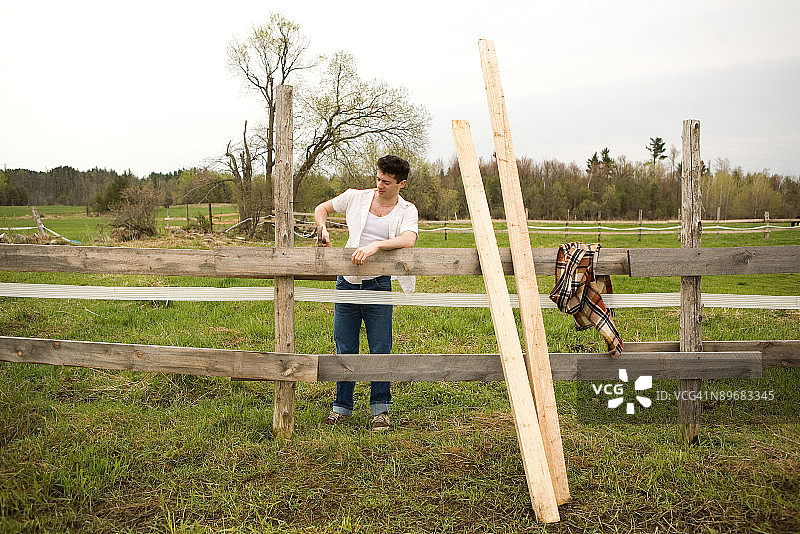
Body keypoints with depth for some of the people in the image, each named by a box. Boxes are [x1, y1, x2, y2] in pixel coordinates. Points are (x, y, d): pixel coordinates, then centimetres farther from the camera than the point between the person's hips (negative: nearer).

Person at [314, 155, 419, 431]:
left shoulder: (407, 211, -1)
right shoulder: (356, 197, 5)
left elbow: (408, 239, -22)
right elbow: (321, 208, 18)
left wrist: (375, 245, -35)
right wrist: (323, 229, -2)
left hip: (378, 285, -2)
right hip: (347, 283, 2)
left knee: (380, 350, 0)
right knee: (345, 349, 8)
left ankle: (380, 409, 15)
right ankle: (341, 405, 22)